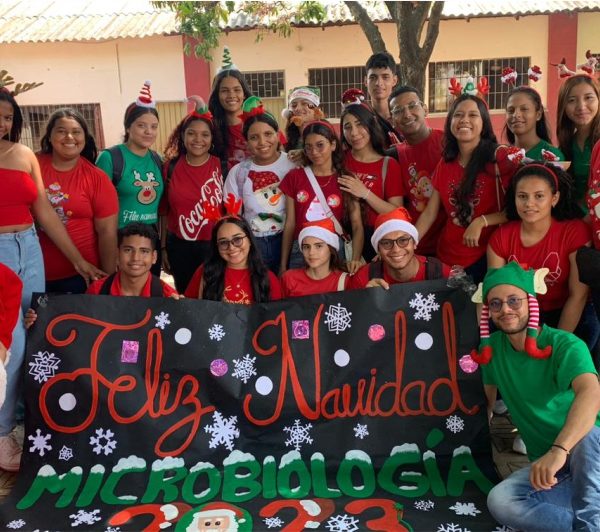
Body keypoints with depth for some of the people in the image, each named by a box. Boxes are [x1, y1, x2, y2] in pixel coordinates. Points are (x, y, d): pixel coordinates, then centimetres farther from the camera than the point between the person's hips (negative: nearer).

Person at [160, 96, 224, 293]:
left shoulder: (222, 166, -4)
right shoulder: (171, 167, 1)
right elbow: (164, 211, 7)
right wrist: (163, 248, 8)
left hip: (215, 246, -2)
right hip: (180, 248, 2)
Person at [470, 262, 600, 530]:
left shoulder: (565, 345, -18)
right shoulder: (492, 347, 0)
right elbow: (489, 393, 17)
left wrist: (558, 450, -52)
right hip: (544, 462, 4)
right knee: (499, 501, -26)